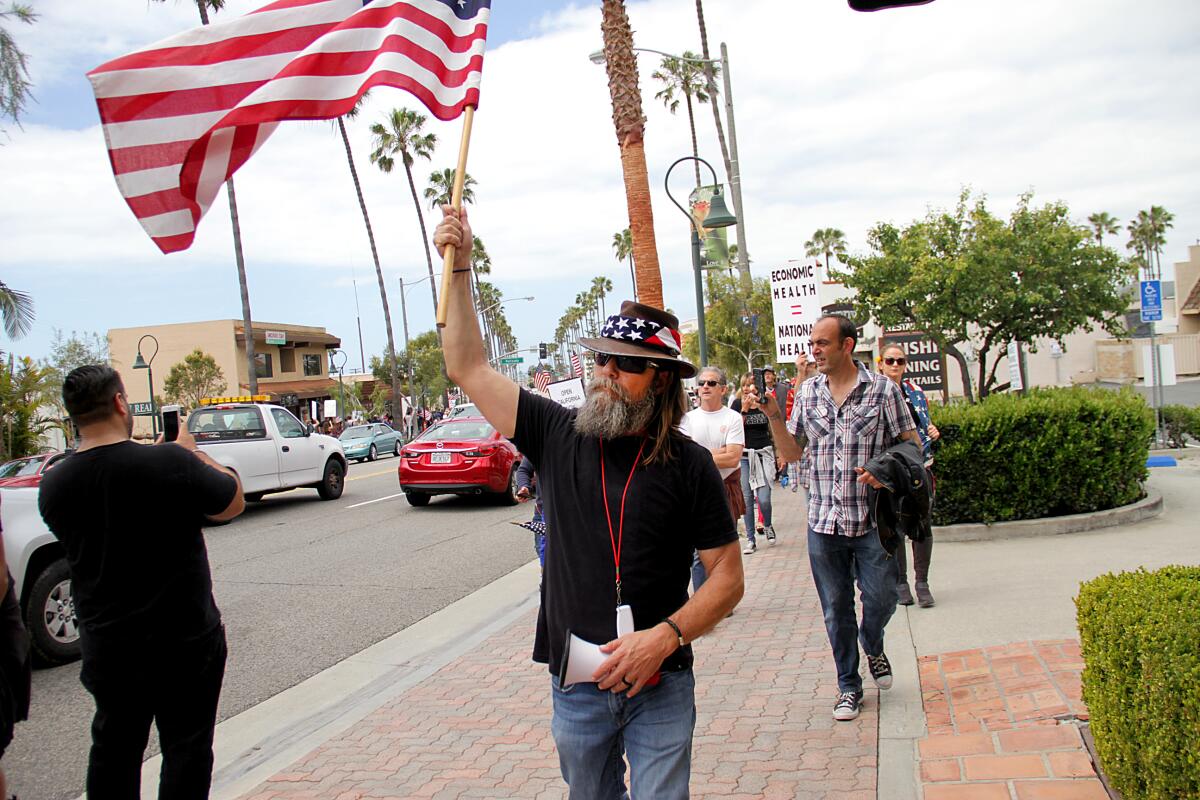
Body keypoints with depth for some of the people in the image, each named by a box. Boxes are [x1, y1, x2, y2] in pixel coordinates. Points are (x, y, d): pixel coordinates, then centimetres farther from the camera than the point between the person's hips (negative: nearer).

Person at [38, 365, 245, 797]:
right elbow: (233, 502, -7)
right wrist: (192, 453, 4)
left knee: (113, 748, 20)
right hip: (184, 641, -4)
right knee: (187, 746, 10)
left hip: (106, 645, 5)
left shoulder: (53, 485, -6)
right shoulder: (170, 463, -22)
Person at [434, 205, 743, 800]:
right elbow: (469, 369, -2)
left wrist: (664, 637, -20)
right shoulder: (559, 435, -2)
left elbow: (727, 578, -5)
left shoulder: (689, 465, -8)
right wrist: (460, 266, -7)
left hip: (659, 686, -2)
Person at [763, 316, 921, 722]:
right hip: (823, 521, 3)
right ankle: (849, 686, 25)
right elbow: (791, 452, 10)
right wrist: (774, 417, -5)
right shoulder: (807, 392, 8)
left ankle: (873, 647, 35)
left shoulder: (882, 390, -3)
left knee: (880, 599, 0)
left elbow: (911, 444, 1)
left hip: (871, 520, -3)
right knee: (836, 609, 9)